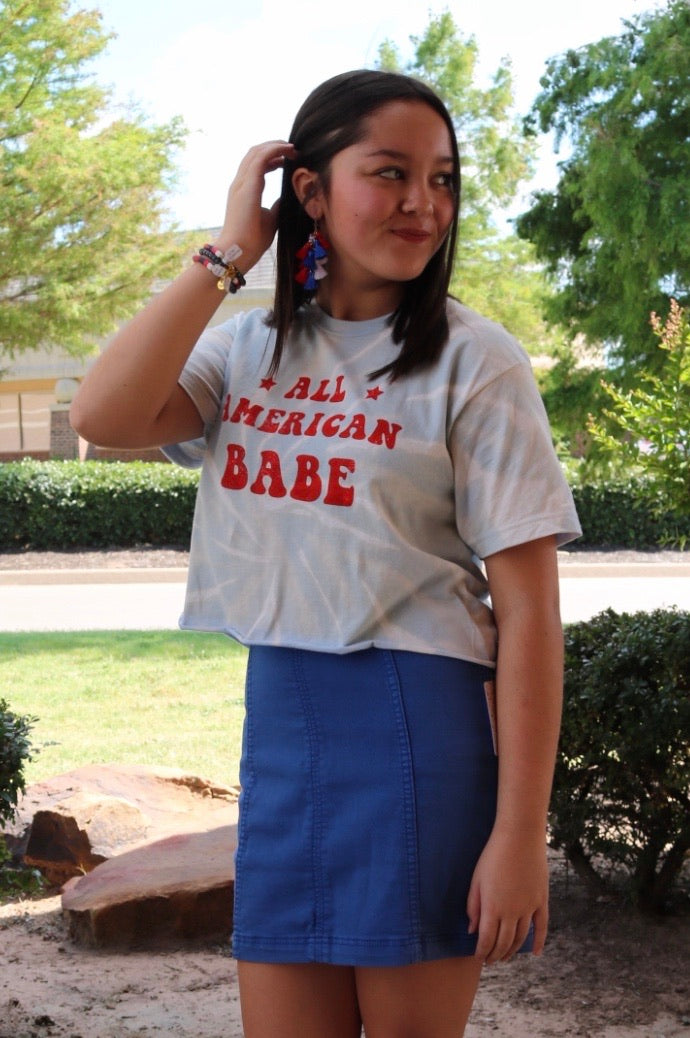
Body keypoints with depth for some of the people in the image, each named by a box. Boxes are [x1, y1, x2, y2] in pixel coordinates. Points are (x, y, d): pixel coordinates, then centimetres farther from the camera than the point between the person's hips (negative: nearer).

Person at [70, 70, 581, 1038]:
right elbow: (104, 417, -10)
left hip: (419, 725, -4)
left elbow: (528, 610, -11)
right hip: (278, 717, 5)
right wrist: (229, 252, -7)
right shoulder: (248, 350, 8)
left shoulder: (472, 361, -7)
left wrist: (520, 832, -15)